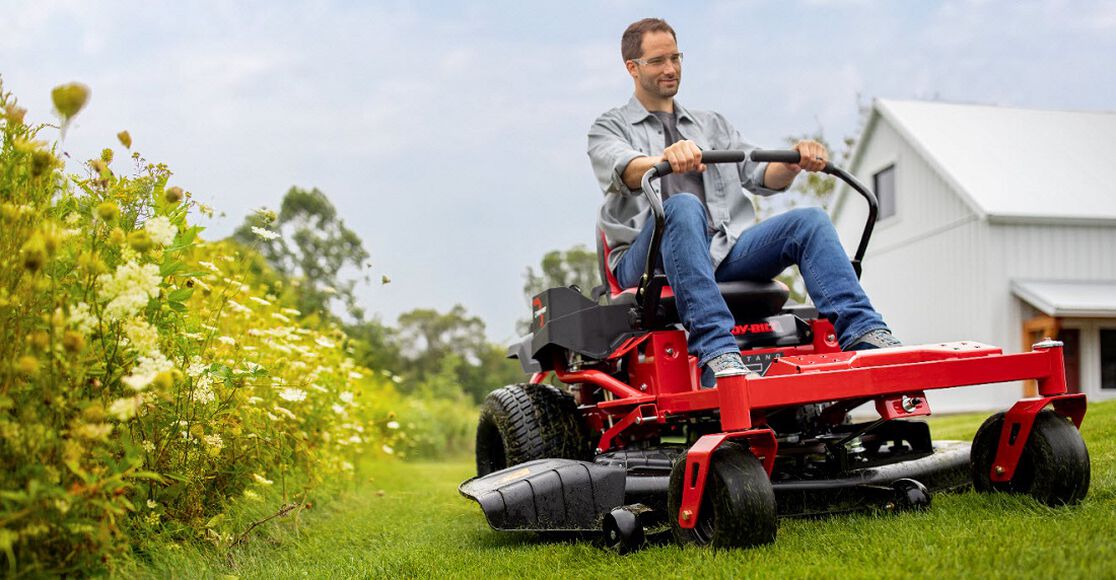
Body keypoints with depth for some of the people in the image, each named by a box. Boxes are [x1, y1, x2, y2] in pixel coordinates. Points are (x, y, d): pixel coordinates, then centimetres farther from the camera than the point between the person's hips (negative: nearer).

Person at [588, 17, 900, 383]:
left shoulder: (712, 124, 29)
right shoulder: (610, 128, 14)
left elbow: (763, 177, 15)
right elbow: (625, 170, -11)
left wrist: (794, 162, -8)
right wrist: (666, 158, -34)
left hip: (725, 251, 5)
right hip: (647, 260, -4)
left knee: (810, 220, -17)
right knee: (683, 207, -37)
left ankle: (863, 332, -32)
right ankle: (717, 352, -49)